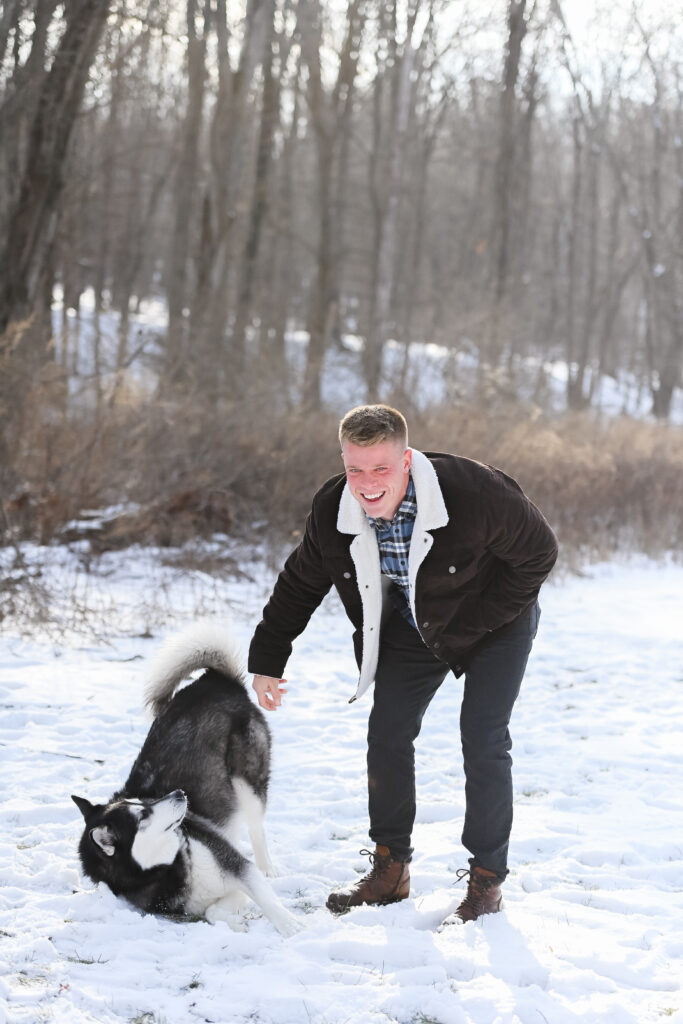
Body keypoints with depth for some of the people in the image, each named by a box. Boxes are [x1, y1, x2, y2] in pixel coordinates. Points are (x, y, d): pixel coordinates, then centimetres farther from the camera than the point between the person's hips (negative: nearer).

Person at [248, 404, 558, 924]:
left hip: (492, 625, -4)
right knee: (387, 733, -1)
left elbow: (538, 552, -20)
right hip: (410, 627, 5)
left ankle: (487, 882, 1)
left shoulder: (475, 492, -36)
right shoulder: (332, 511, -21)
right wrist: (267, 659, 1)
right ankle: (390, 869, 13)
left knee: (483, 741, -12)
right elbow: (299, 585, -1)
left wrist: (472, 626, -20)